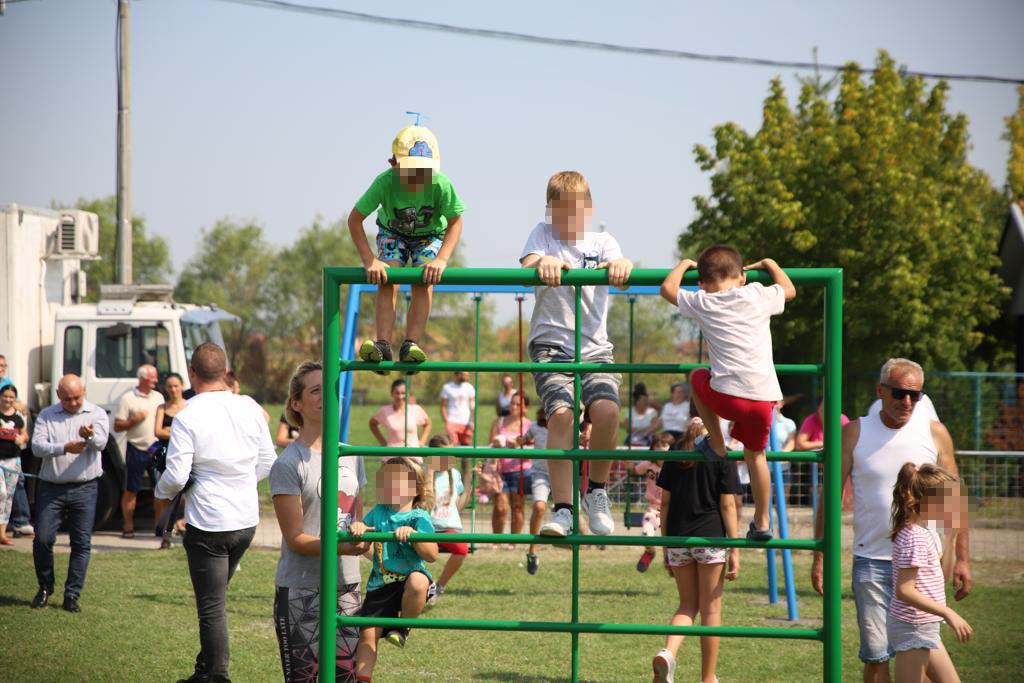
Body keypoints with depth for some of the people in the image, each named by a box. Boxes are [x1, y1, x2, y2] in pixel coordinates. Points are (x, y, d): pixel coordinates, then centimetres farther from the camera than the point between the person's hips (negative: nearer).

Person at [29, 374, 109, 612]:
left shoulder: (96, 414, 2)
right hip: (51, 487, 1)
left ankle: (72, 595, 7)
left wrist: (90, 436, -41)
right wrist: (64, 448, -25)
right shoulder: (46, 416, 6)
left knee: (82, 543, -1)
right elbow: (37, 446, -7)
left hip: (84, 488, -1)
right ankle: (45, 588, 18)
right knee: (42, 539, -2)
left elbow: (101, 442, -16)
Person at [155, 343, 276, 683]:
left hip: (208, 524, -6)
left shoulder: (188, 417, -16)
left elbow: (176, 476, -16)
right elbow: (267, 463, 8)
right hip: (247, 520, 6)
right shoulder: (250, 408, 0)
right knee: (216, 598, 21)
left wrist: (161, 492, 5)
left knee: (212, 608, 1)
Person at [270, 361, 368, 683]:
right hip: (300, 592, -6)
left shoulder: (351, 457, 11)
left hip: (346, 587, 6)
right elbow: (295, 538, -12)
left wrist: (365, 537, -4)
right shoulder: (288, 464, -9)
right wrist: (342, 547, -26)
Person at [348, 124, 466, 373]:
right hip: (393, 233, 0)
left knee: (424, 283, -21)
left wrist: (441, 259, -34)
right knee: (387, 280, -20)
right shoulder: (385, 183, -36)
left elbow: (455, 222, -20)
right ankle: (383, 345, -26)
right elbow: (355, 219, -26)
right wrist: (370, 260, -32)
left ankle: (411, 345, -22)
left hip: (430, 235, 0)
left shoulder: (441, 186, -36)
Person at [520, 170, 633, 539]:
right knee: (561, 415, -21)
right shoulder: (543, 234, 10)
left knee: (606, 410, -22)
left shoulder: (602, 242, 13)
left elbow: (620, 275, -6)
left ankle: (596, 491, 1)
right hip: (551, 343, -1)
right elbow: (527, 266, -9)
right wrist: (542, 262, -34)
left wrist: (622, 265, -32)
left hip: (595, 346, 1)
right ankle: (562, 509, -19)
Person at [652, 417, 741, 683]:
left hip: (678, 537, 3)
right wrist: (735, 549, -4)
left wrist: (666, 546, 14)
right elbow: (727, 505, -6)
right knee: (711, 609, 6)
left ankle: (668, 652, -13)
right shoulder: (722, 456, -2)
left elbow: (665, 502, 8)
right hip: (711, 537, -3)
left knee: (687, 605, 14)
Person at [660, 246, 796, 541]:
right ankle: (762, 522, 27)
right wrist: (768, 263, 45)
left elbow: (668, 289, 24)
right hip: (764, 397, 2)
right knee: (755, 453, 25)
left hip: (727, 395, -2)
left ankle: (716, 445, 27)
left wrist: (685, 264, 39)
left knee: (696, 376, 31)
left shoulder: (702, 302, 9)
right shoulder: (759, 296, 12)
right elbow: (789, 290, 32)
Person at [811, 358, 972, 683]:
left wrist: (962, 558, 3)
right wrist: (820, 556, 0)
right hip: (871, 560, 0)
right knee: (875, 655, 0)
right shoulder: (854, 433, 1)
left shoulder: (935, 433, 3)